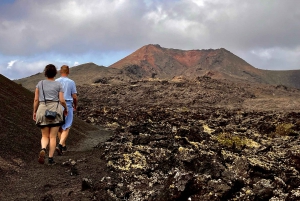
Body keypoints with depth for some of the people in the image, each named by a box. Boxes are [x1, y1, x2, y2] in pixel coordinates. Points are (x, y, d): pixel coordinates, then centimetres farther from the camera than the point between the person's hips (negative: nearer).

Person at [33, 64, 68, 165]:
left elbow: (36, 99, 3)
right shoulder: (58, 85, 1)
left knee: (45, 136, 9)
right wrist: (66, 108, 13)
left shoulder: (40, 83, 7)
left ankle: (43, 150, -21)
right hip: (55, 110, -1)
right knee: (53, 137, 5)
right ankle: (50, 158, 0)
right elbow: (62, 100, -5)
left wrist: (34, 112, 12)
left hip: (42, 111, 2)